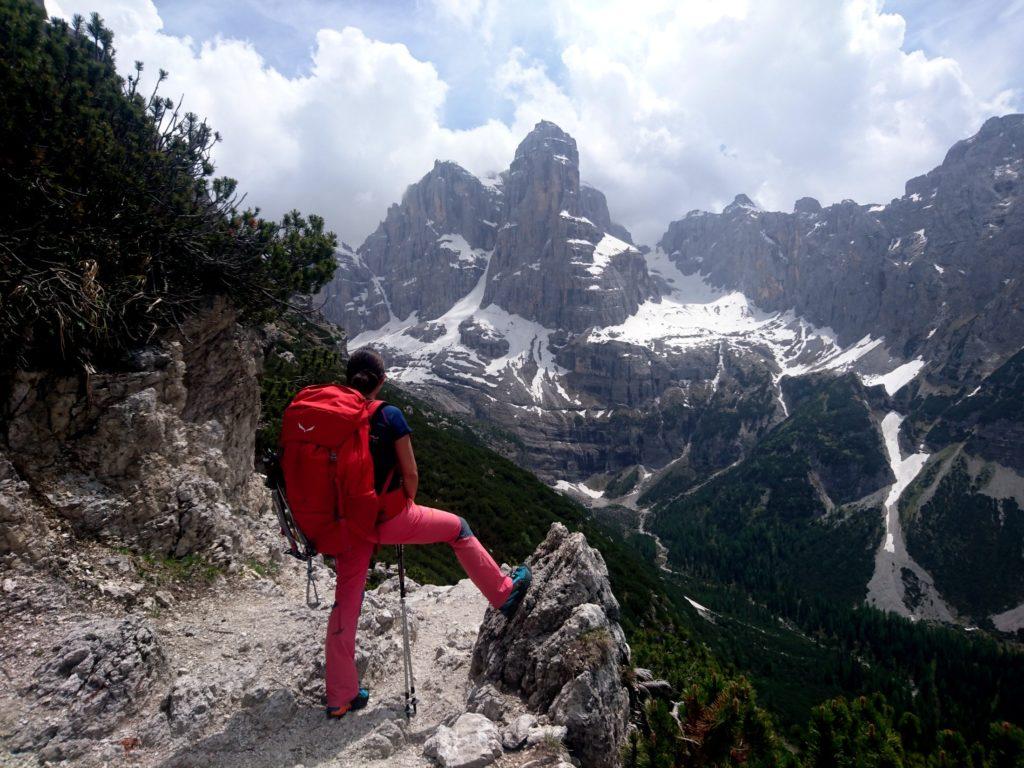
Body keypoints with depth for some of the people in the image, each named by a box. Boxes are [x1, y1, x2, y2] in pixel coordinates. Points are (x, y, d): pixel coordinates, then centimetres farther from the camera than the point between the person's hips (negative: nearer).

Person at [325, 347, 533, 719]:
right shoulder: (389, 416, -14)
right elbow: (410, 474, -11)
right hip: (389, 518, -5)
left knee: (346, 602, 16)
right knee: (457, 528, 19)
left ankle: (340, 697, 28)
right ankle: (504, 594, 31)